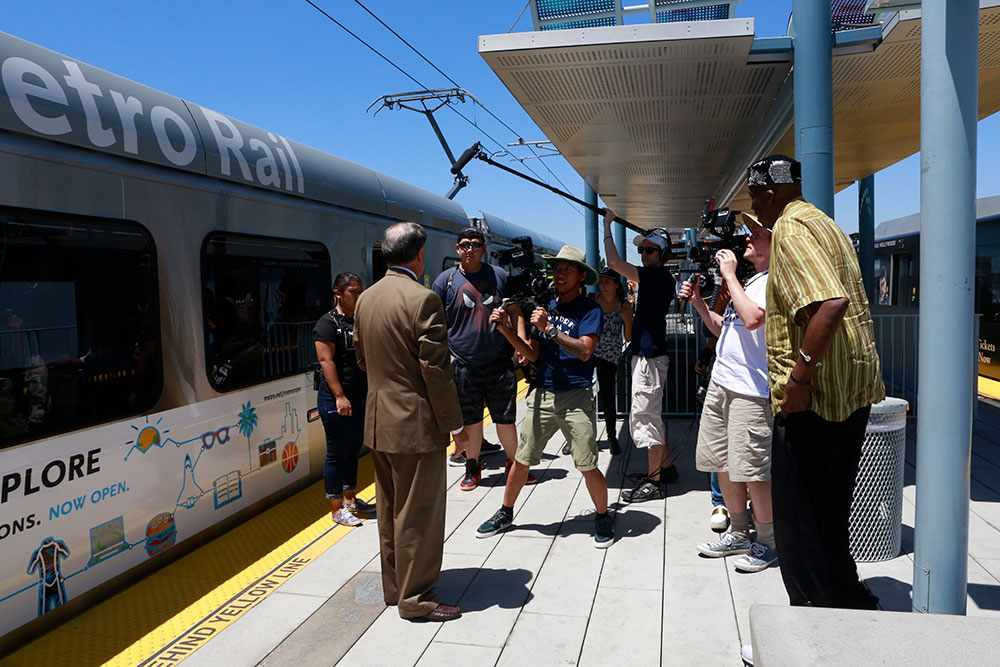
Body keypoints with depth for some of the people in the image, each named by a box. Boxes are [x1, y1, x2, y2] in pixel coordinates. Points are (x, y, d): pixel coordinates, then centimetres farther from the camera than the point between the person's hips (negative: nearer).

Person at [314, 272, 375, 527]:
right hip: (336, 399, -8)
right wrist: (340, 396, -22)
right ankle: (337, 508, 12)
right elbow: (326, 361, -17)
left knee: (354, 450, 16)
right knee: (338, 453, 1)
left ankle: (350, 500, 30)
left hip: (361, 397, 8)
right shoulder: (328, 323, -11)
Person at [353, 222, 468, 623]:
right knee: (418, 515, 4)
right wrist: (454, 423, -11)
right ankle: (415, 599, 15)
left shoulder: (366, 299, 6)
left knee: (390, 510, 19)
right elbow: (435, 369, -19)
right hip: (415, 425, -8)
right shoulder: (423, 299, -18)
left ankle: (393, 586, 33)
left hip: (378, 423, 8)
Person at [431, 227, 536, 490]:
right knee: (471, 420, 9)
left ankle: (514, 464, 26)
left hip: (499, 362, 1)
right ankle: (472, 467, 27)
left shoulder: (500, 276, 6)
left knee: (506, 419, 8)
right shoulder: (446, 279, 3)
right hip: (463, 365, -1)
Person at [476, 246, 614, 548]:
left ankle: (603, 518, 20)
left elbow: (584, 351, -16)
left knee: (588, 466, -3)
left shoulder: (589, 310, -3)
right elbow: (533, 355, 11)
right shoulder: (545, 307, 13)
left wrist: (549, 329, -20)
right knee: (521, 459, 9)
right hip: (542, 393, 5)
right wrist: (507, 330, -2)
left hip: (576, 396, -4)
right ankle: (505, 513, 27)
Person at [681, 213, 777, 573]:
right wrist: (699, 303, 12)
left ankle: (768, 543, 14)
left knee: (752, 469, -4)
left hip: (751, 389, -9)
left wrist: (729, 275, -15)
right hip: (720, 382, 9)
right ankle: (738, 534, 29)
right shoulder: (749, 281, 20)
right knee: (723, 463, 14)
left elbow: (753, 318, -26)